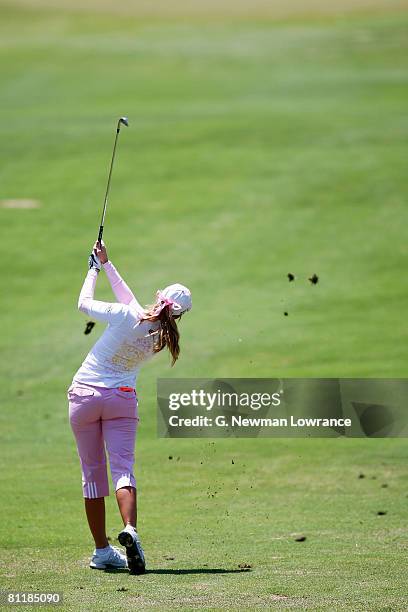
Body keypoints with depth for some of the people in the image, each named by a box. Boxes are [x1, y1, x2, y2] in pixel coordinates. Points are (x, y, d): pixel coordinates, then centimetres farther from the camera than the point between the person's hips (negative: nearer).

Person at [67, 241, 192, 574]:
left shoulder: (125, 317, -16)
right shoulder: (162, 336, -1)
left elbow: (84, 303, 1)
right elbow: (129, 298, 13)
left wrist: (95, 270, 17)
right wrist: (106, 265, 20)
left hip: (84, 394, -2)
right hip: (122, 398, 2)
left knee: (93, 474, 6)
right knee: (123, 469, -5)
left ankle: (102, 550, 8)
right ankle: (130, 529, -33)